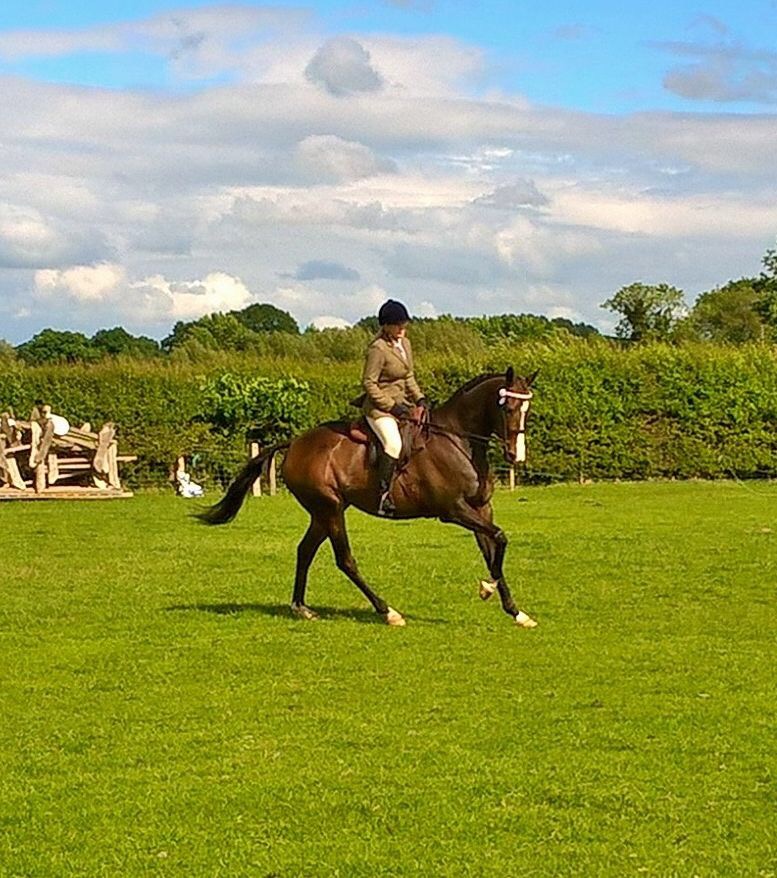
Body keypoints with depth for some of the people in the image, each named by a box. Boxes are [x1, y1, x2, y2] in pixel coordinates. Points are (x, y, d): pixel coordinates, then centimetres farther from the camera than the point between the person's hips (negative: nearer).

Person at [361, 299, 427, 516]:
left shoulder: (405, 343, 9)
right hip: (380, 408, -9)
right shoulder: (378, 349, -17)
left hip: (401, 404, 9)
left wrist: (419, 397, 4)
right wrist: (391, 406, -18)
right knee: (393, 444, -31)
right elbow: (368, 383, -17)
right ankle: (383, 496, -29)